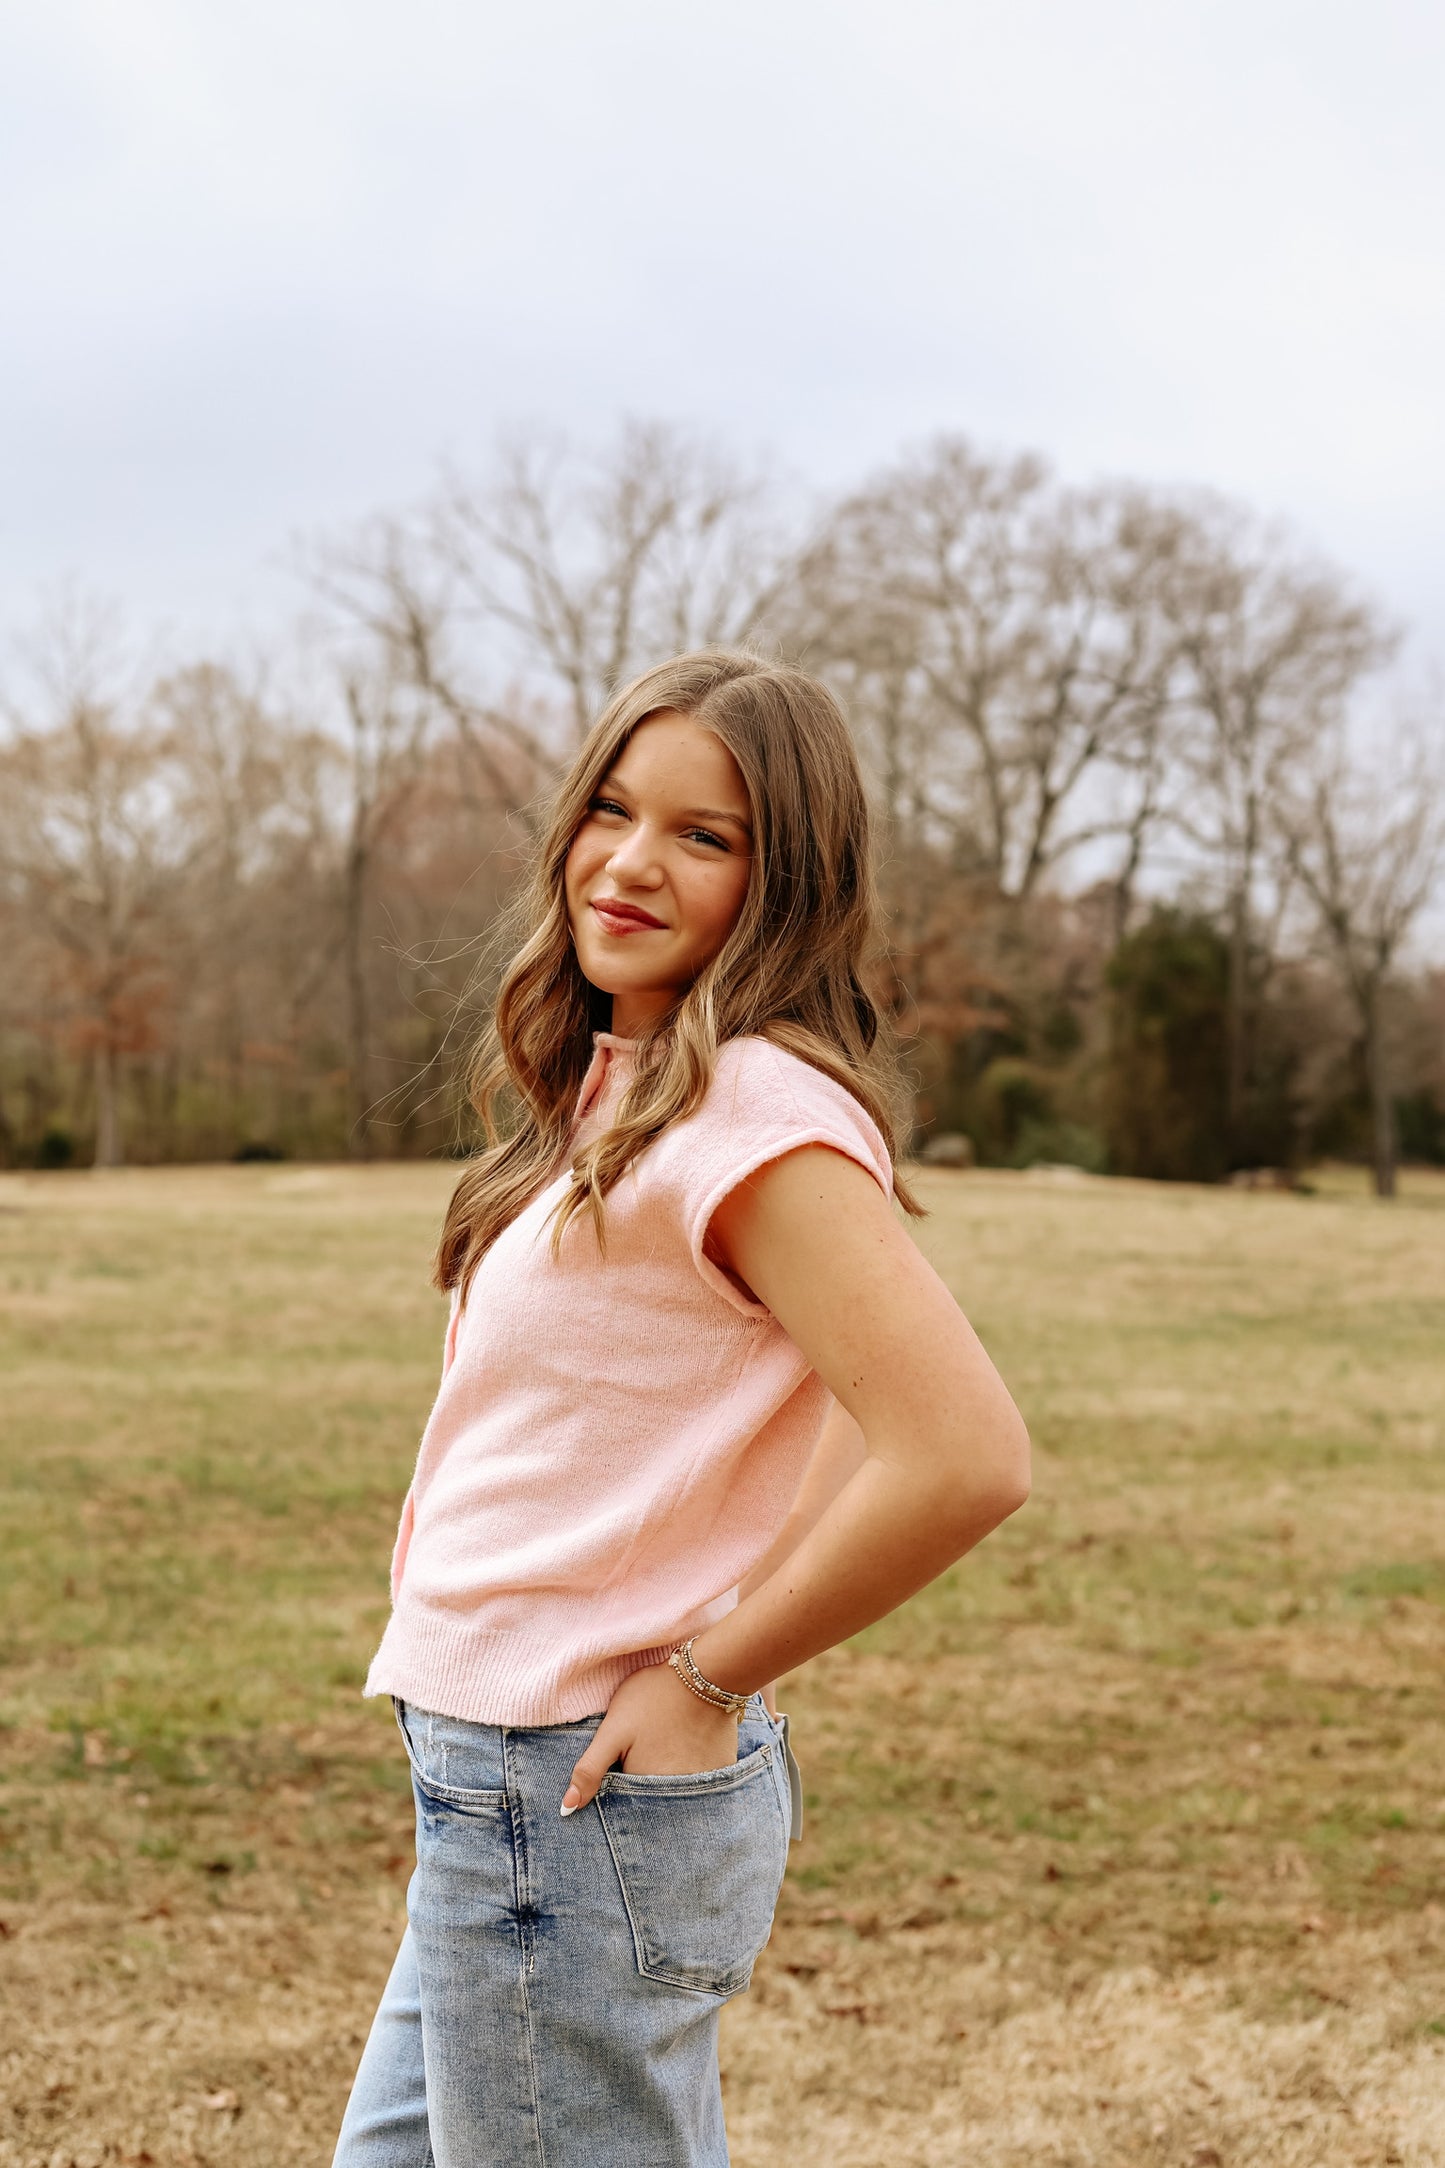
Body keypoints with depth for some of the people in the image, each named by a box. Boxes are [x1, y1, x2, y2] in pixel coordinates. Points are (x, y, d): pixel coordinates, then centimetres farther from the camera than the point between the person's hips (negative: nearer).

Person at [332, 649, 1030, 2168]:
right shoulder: (626, 1097, 11)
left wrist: (706, 1676, -17)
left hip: (580, 1806, -10)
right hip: (503, 1793, 10)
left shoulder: (756, 1112, -18)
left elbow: (964, 1457, -28)